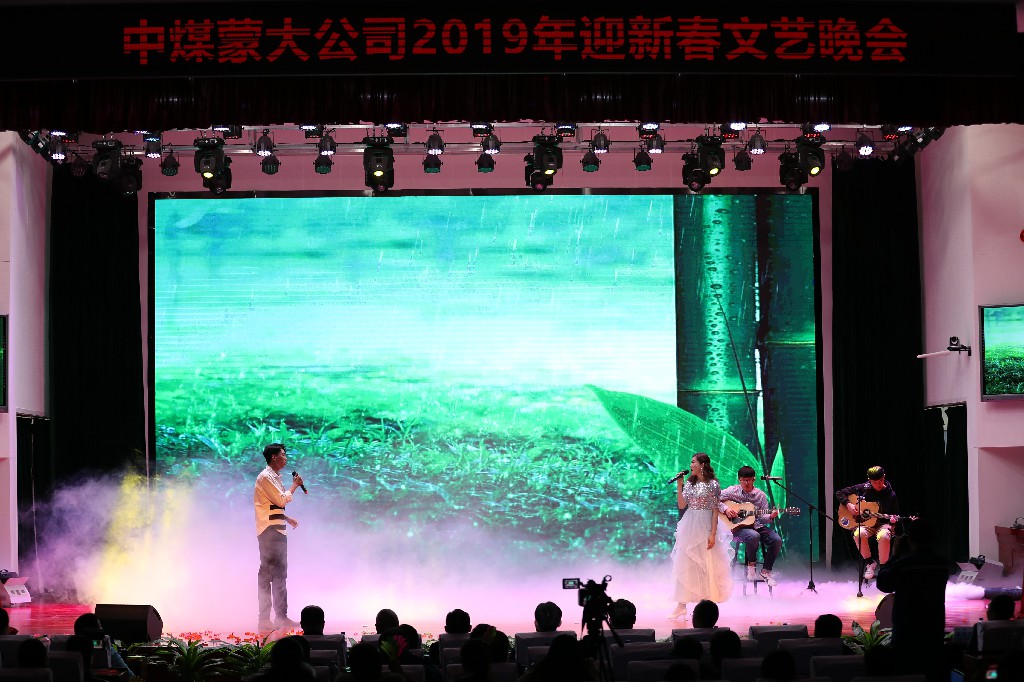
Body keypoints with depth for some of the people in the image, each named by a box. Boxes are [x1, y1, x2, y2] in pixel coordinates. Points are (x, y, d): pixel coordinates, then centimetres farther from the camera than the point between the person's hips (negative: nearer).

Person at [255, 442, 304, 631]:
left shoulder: (275, 477, 19)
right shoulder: (265, 477, -12)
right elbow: (282, 500, -18)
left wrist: (288, 519, 18)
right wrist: (294, 485, -7)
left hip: (278, 531, 10)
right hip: (269, 531, -10)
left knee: (279, 574, 10)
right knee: (267, 574, -10)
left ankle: (281, 617, 14)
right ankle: (265, 619, -10)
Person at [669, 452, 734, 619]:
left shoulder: (713, 484, -6)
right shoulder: (689, 483, 9)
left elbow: (715, 511, -8)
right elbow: (681, 505, 6)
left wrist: (713, 534, -13)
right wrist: (679, 486, 0)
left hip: (705, 526, -5)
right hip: (689, 526, 5)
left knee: (705, 565, -1)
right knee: (684, 564, 3)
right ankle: (681, 604, 6)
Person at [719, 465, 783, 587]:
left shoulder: (760, 495, 8)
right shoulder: (733, 491, 0)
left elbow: (762, 517, 7)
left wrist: (770, 516, -14)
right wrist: (725, 509, -17)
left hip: (756, 526, 4)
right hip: (737, 527, -4)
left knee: (777, 540, -19)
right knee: (754, 536, -37)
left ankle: (766, 571, -5)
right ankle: (751, 564, -10)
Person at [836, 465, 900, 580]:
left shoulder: (890, 495, -2)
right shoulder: (862, 488, 0)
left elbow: (896, 514, 6)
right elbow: (839, 493, 6)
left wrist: (893, 519, -17)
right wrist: (848, 505, -10)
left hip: (883, 524, -1)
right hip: (865, 523, 1)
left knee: (883, 536, -39)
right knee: (858, 534, -35)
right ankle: (869, 563, -10)